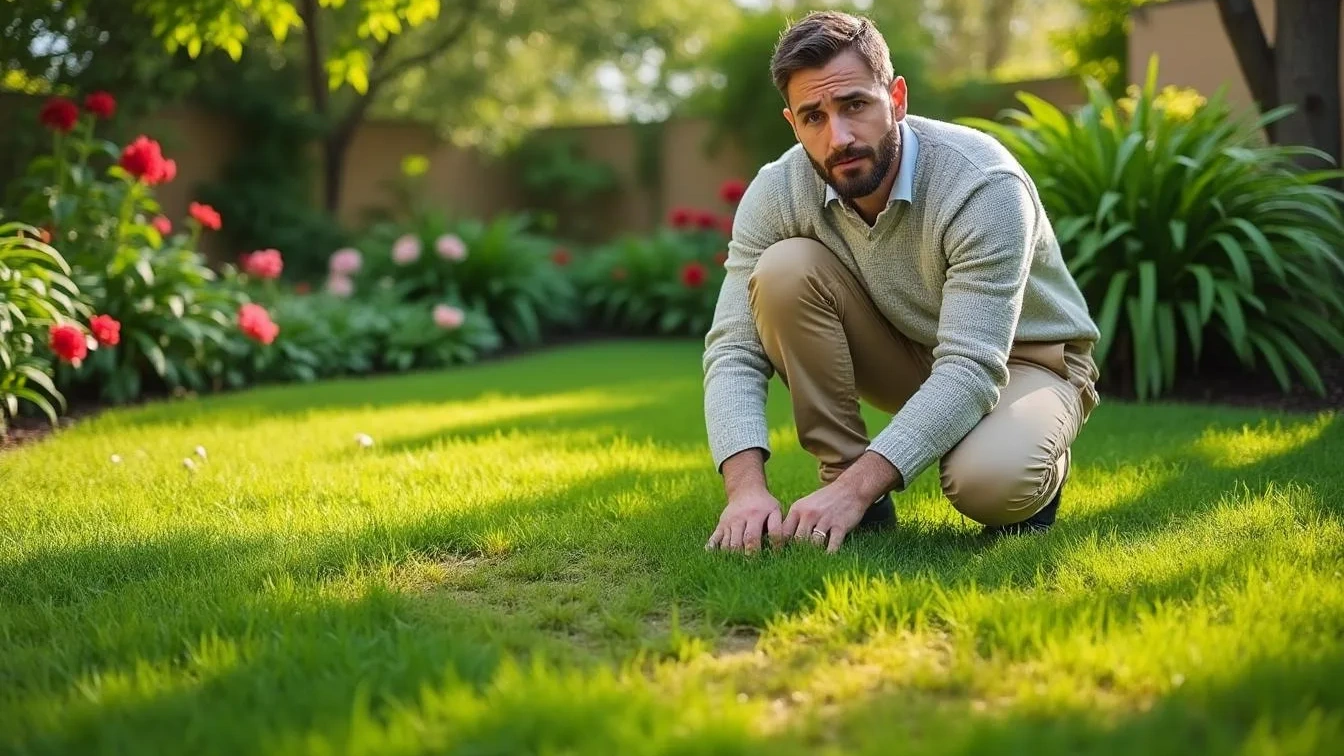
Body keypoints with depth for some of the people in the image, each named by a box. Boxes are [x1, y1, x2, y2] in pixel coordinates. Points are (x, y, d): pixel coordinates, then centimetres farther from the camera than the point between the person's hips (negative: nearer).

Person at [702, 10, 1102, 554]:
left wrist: (856, 486, -47)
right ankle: (843, 478, -11)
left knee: (987, 483, -37)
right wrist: (746, 486, -40)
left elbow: (971, 369, -38)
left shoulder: (984, 186, -32)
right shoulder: (776, 194, -19)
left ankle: (1037, 470, 2)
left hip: (1025, 361, -4)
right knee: (785, 270, -24)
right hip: (909, 353, 4)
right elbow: (734, 352, -23)